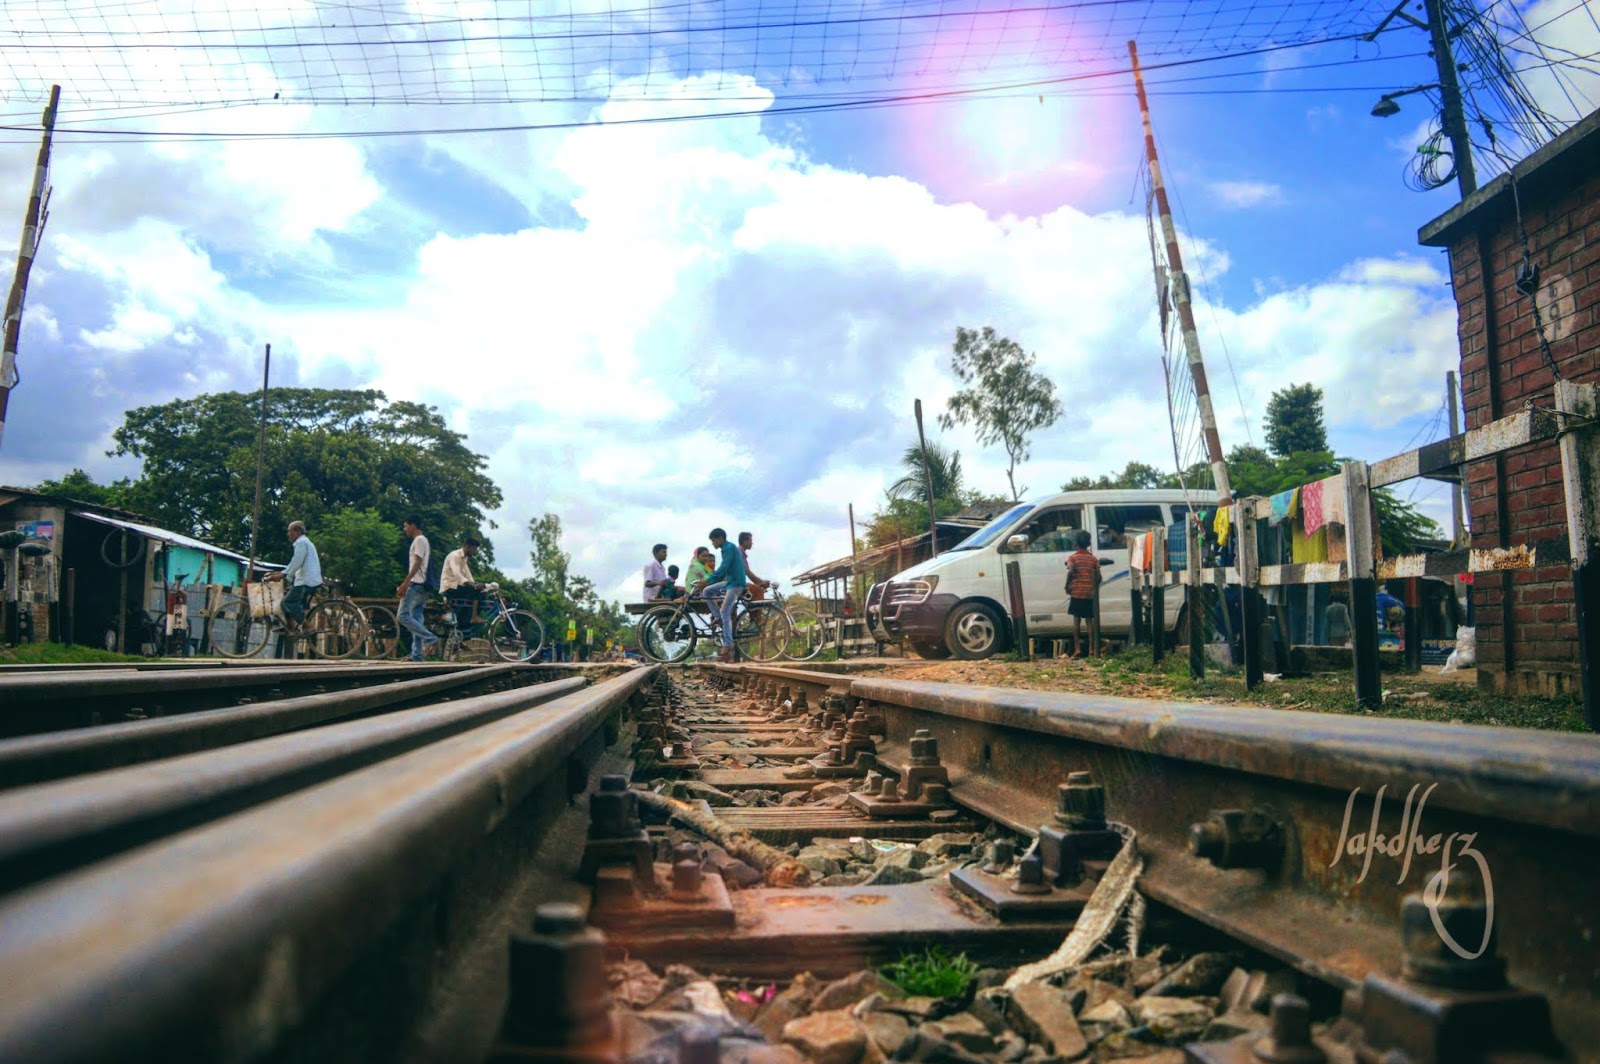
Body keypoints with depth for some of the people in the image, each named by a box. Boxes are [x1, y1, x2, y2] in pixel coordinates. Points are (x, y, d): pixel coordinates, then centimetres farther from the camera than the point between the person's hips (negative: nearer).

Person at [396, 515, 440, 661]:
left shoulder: (419, 540, -9)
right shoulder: (422, 541, 22)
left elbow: (417, 564, -18)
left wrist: (405, 583, -22)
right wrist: (406, 584, 24)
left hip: (416, 584, -10)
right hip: (421, 585, 10)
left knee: (402, 616, -12)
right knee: (416, 619, 6)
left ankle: (429, 638, -16)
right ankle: (417, 655, 3)